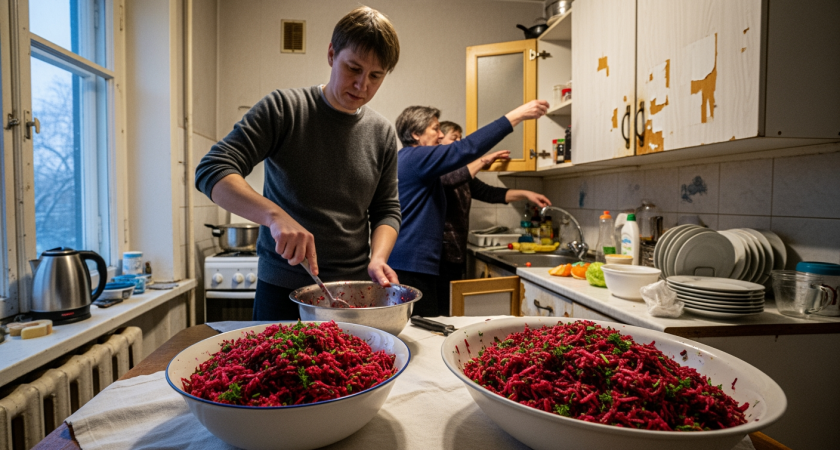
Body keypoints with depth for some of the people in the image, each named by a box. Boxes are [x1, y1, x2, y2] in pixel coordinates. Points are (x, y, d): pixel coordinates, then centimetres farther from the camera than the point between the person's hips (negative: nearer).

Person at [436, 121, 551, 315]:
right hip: (440, 255, -8)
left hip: (457, 254, 8)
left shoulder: (461, 174, 20)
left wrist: (525, 194, 9)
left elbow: (489, 193, 18)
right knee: (442, 312, -8)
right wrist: (483, 161, -19)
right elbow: (450, 181, -26)